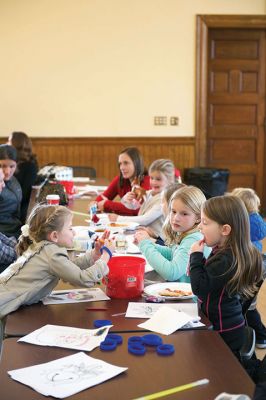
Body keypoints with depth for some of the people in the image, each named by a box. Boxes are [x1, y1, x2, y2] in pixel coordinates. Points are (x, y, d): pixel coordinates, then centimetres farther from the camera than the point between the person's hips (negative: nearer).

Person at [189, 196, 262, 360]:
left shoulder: (227, 260, -26)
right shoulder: (224, 251, 4)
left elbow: (200, 288, -26)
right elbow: (209, 277, 17)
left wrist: (196, 256, -17)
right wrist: (198, 261, -2)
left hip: (224, 331, -9)